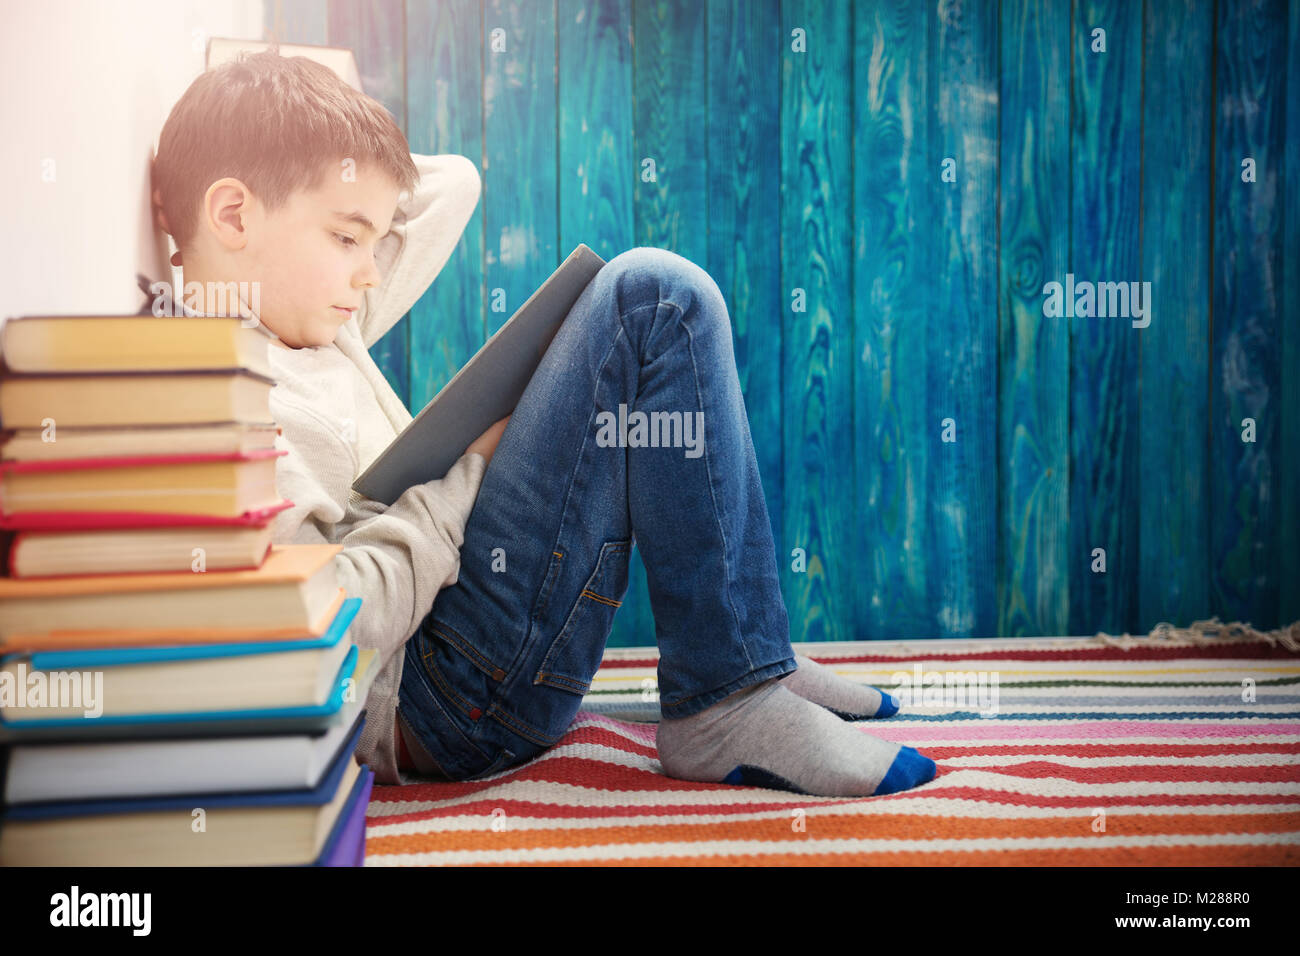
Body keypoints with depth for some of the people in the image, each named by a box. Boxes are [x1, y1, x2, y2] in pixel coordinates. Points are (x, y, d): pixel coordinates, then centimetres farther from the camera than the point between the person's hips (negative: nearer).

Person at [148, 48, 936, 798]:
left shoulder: (309, 321, 12)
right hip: (443, 701, -11)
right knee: (655, 300, -12)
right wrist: (464, 475, -13)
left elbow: (450, 185, 24)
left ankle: (754, 661, 13)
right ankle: (724, 704, -11)